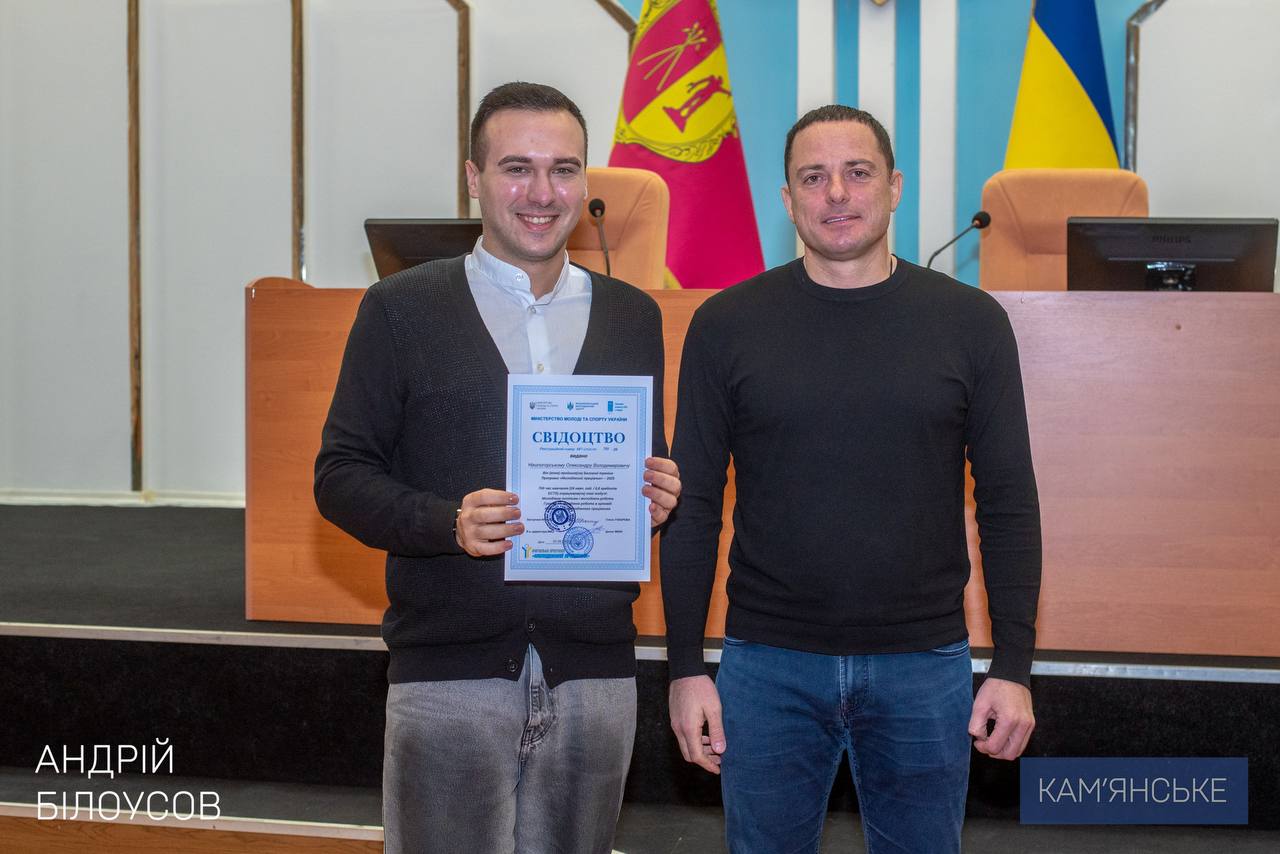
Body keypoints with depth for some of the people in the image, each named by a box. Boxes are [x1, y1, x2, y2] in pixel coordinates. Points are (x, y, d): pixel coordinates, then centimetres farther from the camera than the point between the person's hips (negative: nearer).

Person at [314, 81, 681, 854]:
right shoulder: (401, 309, 1)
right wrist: (447, 523, -18)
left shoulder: (634, 315, 11)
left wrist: (656, 496, -6)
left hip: (595, 671, 3)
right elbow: (342, 473, -1)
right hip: (450, 669, -3)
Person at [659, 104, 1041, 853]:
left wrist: (1015, 666, -3)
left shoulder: (970, 321, 0)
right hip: (767, 663, 0)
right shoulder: (727, 324, -1)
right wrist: (686, 666, -2)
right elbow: (694, 504, 1)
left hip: (925, 665, 0)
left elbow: (1009, 502, 1)